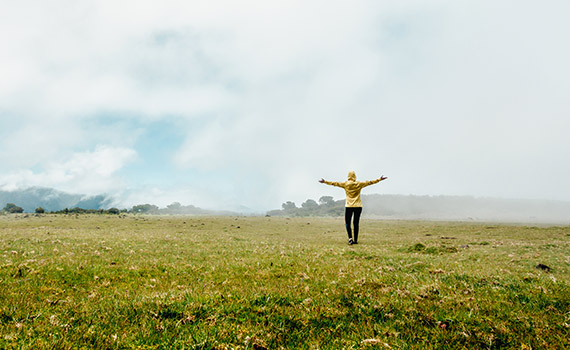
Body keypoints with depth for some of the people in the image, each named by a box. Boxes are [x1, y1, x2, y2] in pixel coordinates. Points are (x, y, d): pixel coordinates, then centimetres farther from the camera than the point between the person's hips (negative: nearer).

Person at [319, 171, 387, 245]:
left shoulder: (345, 184, -1)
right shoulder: (359, 184, 1)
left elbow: (335, 183, 4)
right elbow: (369, 182, 6)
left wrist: (325, 181, 13)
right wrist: (379, 179, 15)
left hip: (348, 206, -1)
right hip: (358, 206, 1)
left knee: (347, 223, 5)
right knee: (356, 224, 7)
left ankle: (350, 238, -13)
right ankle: (355, 240, 10)